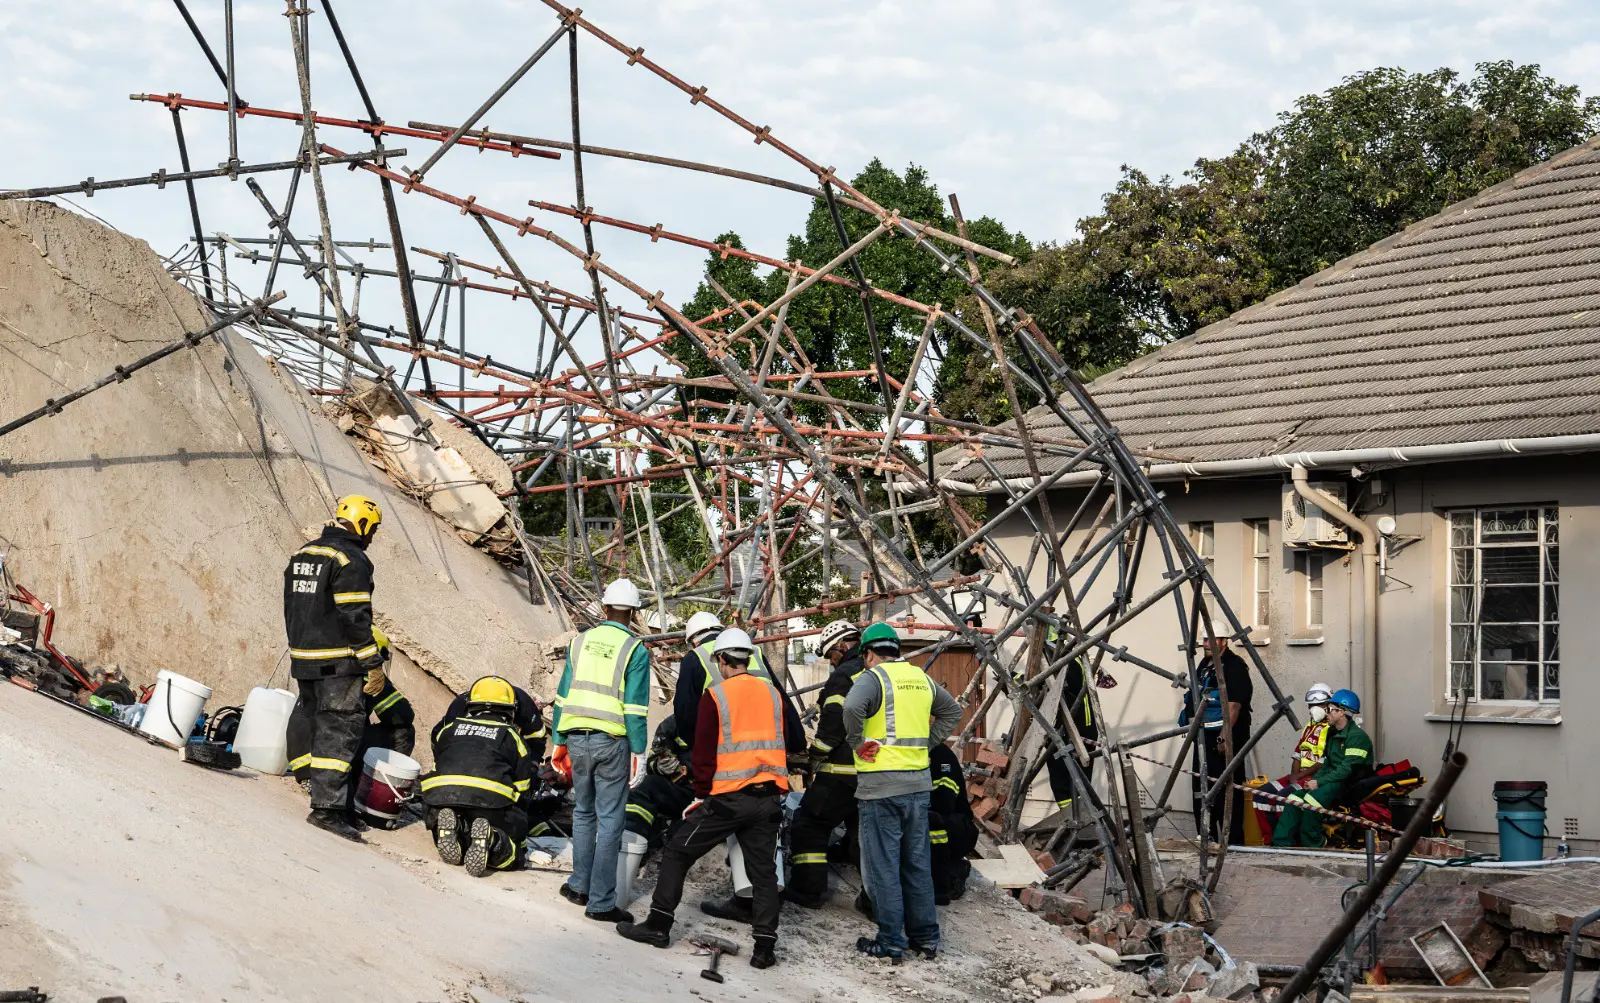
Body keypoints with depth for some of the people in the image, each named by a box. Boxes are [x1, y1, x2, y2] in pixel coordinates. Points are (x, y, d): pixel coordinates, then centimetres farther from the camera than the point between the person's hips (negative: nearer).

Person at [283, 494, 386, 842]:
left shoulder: (301, 555, 16)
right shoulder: (352, 560, -12)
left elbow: (291, 609, 20)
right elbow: (355, 617, -17)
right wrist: (373, 662, -12)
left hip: (303, 659, 9)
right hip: (338, 662, -9)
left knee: (321, 731, 14)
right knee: (339, 732, -9)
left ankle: (330, 800, 18)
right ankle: (326, 806, -14)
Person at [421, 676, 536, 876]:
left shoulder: (450, 727, 29)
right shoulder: (510, 734, 21)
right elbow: (523, 783, 19)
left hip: (441, 794, 3)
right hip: (490, 799, -3)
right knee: (510, 855, 11)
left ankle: (452, 829, -8)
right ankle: (489, 839, -23)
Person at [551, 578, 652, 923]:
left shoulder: (580, 642, 8)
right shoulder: (635, 650, -5)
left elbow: (563, 695, 10)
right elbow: (635, 707, -9)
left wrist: (559, 741, 17)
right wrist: (638, 751, -4)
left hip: (577, 740, 5)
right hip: (611, 742, -4)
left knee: (583, 813, 20)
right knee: (610, 820, 0)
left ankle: (580, 886, 26)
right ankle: (600, 902, 0)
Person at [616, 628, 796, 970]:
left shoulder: (716, 695, -6)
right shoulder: (772, 694, 7)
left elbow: (704, 752, -6)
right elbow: (784, 746, 13)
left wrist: (701, 794, 5)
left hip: (728, 798, -4)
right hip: (768, 798, 4)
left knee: (677, 851, 10)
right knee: (763, 871, 8)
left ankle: (658, 925, 12)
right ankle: (764, 948, 3)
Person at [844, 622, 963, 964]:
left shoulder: (873, 677, -9)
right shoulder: (921, 678, 12)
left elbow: (852, 707, -29)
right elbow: (952, 711, 26)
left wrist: (857, 743, -14)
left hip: (880, 785, -6)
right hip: (919, 782, 6)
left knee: (883, 866, 1)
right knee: (918, 863, 14)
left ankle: (890, 942, 3)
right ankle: (925, 936, 20)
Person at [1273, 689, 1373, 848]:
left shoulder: (1357, 736, -11)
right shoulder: (1334, 735, 21)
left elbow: (1348, 769, -20)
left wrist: (1319, 782, -19)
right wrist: (1313, 780, 2)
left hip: (1350, 784, -9)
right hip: (1332, 780, 9)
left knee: (1311, 800, -30)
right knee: (1294, 799, -9)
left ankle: (1312, 845, -19)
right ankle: (1281, 843, -14)